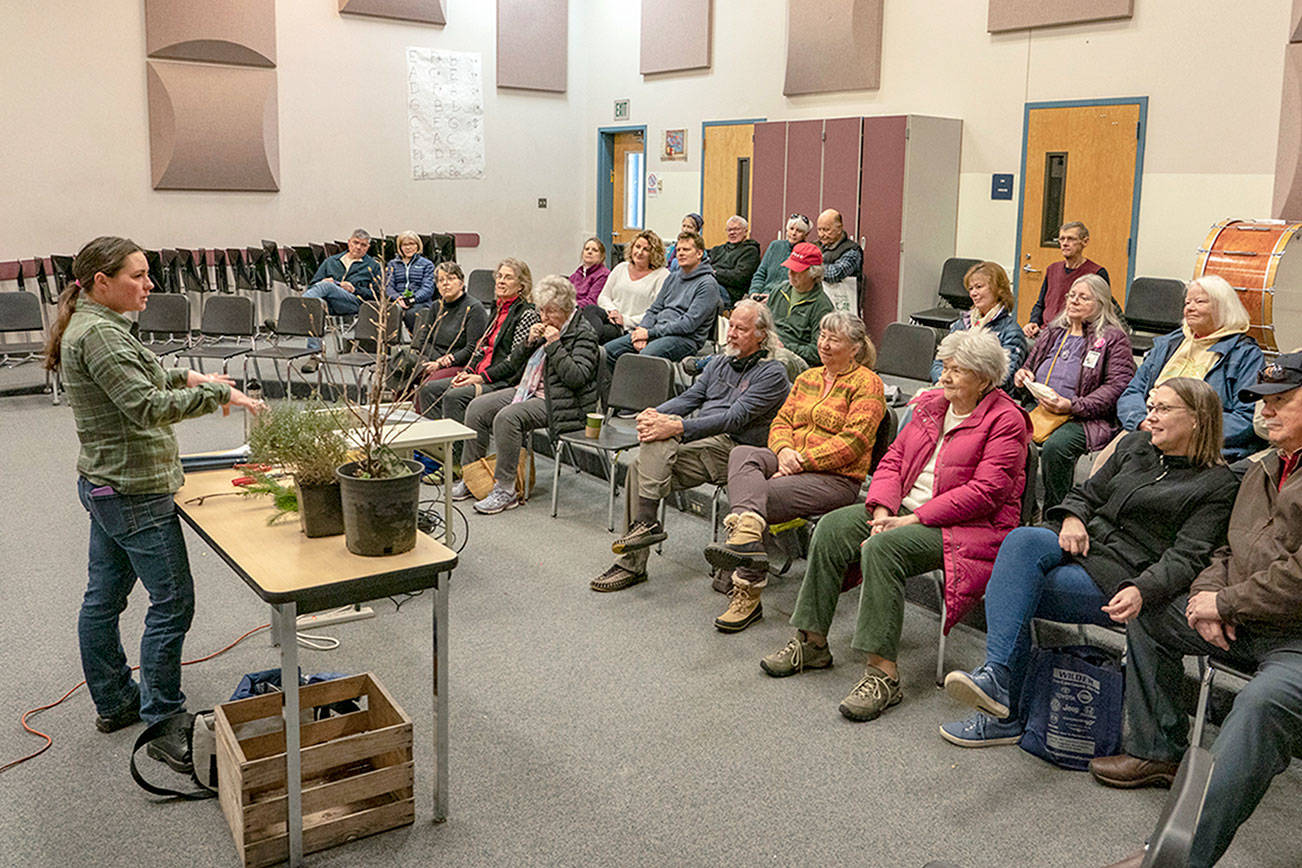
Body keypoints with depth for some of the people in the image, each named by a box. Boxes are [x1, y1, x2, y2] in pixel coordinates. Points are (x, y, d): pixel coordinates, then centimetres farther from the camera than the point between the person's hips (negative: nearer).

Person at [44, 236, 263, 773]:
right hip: (133, 492, -11)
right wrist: (219, 393, -28)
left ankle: (113, 703, 33)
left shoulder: (90, 325, 12)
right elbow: (147, 407, -28)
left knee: (104, 595, 18)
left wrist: (185, 375, 14)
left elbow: (130, 379, 26)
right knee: (172, 602, -4)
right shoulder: (98, 333, -21)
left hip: (102, 484, 11)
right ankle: (163, 724, 4)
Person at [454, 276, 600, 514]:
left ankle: (505, 490, -24)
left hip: (558, 402, -9)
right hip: (528, 391, 9)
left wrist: (554, 345, -19)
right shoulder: (541, 324, 14)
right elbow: (515, 364, 17)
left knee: (507, 418, -30)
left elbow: (577, 377, -21)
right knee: (477, 408, -3)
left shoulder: (583, 333, -8)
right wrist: (529, 342, -2)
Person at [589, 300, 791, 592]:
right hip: (699, 438, 6)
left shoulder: (772, 373, -3)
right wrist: (653, 414, -9)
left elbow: (734, 419, -16)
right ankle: (632, 563, -18)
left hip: (730, 449, -6)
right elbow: (689, 398, 13)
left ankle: (646, 522, -27)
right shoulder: (720, 362, 22)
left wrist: (677, 427, -25)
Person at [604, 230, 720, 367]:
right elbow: (654, 309, 20)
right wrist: (642, 330, -2)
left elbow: (690, 323, -15)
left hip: (685, 338, -8)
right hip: (657, 332, 8)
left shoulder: (708, 284, -5)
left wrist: (650, 333, -15)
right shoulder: (673, 277, 22)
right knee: (608, 350, -7)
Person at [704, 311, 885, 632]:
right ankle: (748, 533, -49)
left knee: (759, 494, -27)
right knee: (742, 454, -25)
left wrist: (803, 460, -18)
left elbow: (853, 441, -11)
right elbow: (782, 421, 16)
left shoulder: (867, 383, 0)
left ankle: (748, 594, -24)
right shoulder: (807, 378, 23)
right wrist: (784, 451, -8)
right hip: (792, 463, 6)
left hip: (836, 477, -6)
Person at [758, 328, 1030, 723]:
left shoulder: (1006, 421, -8)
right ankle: (811, 641, -7)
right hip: (906, 508, 8)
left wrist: (914, 519, -20)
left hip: (968, 526, -8)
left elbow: (983, 492, -18)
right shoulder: (931, 404, 14)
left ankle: (882, 671, -28)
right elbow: (893, 459, 11)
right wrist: (882, 510, -8)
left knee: (882, 549, -32)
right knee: (832, 526, -13)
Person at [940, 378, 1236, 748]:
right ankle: (997, 674, -34)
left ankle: (1004, 716, -19)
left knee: (1016, 591, -25)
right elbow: (1087, 493, 21)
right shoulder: (1135, 446, 20)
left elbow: (1186, 557, -9)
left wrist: (1141, 592, -27)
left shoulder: (1217, 485, 1)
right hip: (1082, 547, 5)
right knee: (1024, 539, -30)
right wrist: (1072, 518, -3)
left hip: (1118, 582, -5)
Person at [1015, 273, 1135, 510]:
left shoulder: (1114, 339, 4)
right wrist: (1022, 375, 6)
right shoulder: (1052, 332, 23)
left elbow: (1117, 386, -7)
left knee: (1055, 446, -35)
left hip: (1085, 418, -5)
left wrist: (1072, 406, -19)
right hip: (1037, 408, 5)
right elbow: (1030, 365, 33)